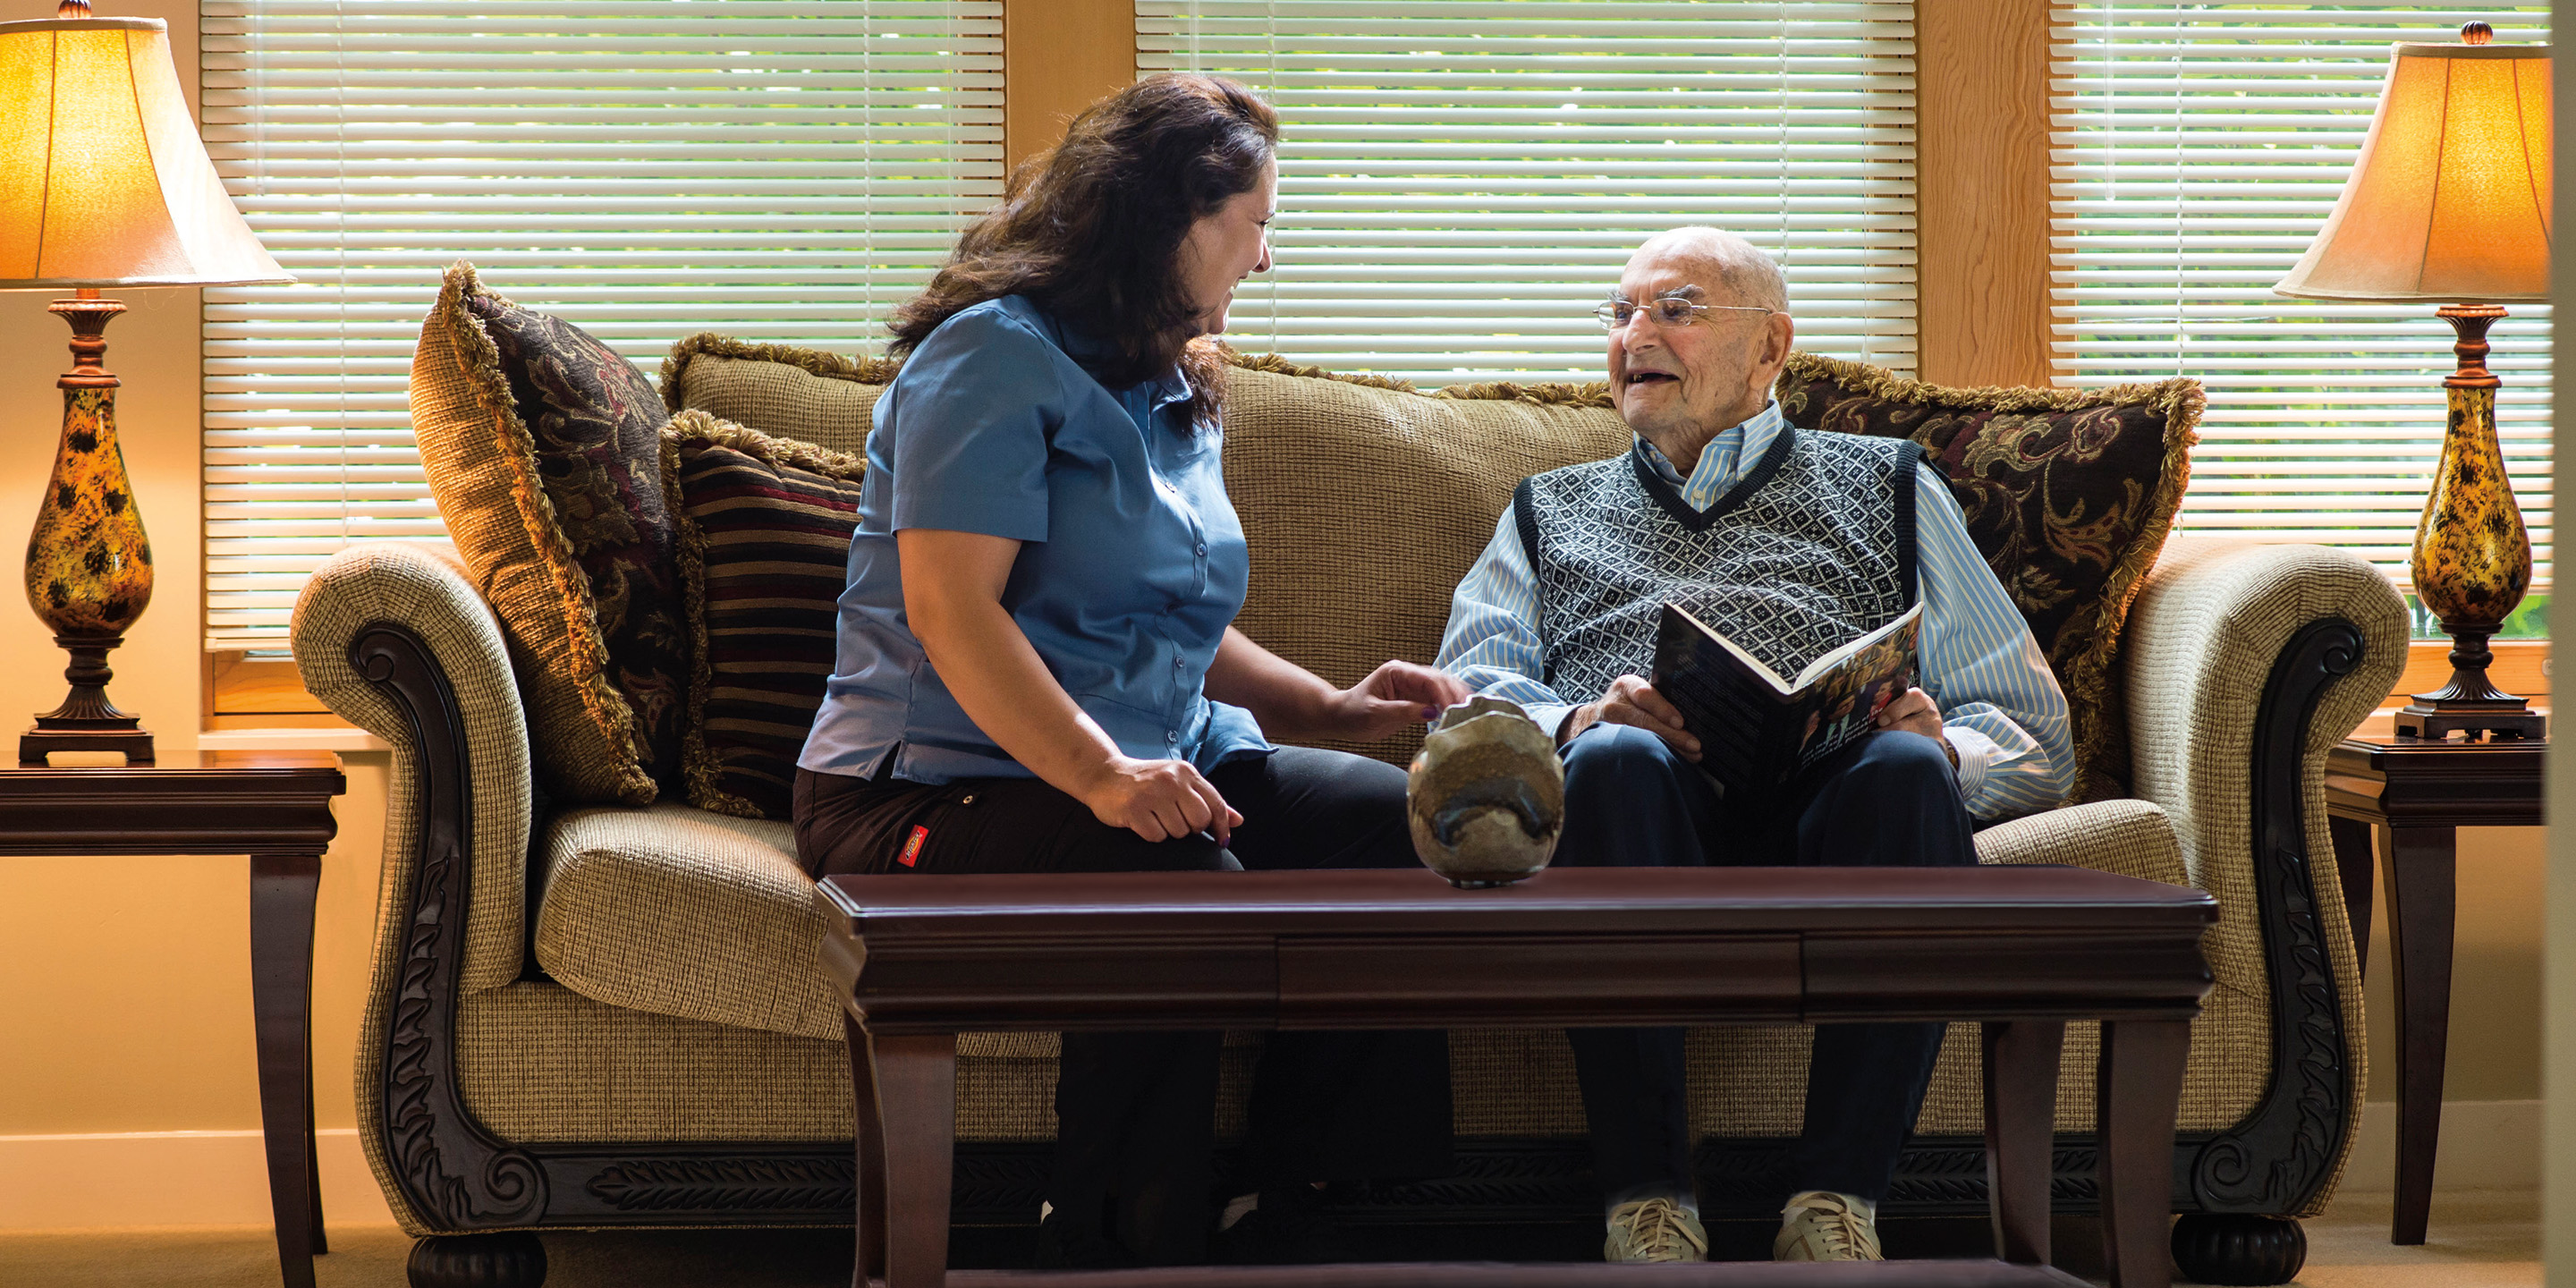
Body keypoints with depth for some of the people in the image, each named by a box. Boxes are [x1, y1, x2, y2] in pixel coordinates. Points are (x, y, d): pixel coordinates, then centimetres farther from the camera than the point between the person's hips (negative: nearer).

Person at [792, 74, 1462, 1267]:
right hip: (933, 791, -8)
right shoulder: (999, 356, -8)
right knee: (1181, 883, -37)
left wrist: (1331, 705, 11)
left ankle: (1280, 1220, -14)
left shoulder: (1176, 392, 22)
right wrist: (1103, 775, -30)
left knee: (1389, 820, -16)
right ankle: (1111, 1252, -27)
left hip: (1152, 770, 9)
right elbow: (951, 611, -19)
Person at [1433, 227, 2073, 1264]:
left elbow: (2034, 739, 19)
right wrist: (1576, 724, -10)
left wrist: (1944, 748, -6)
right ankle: (1647, 1206, -39)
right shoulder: (1551, 511, 35)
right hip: (1647, 824, 0)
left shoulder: (1886, 488, 30)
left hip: (1826, 811, 0)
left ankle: (1836, 1202, -37)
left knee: (1905, 770, -36)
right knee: (1618, 763, -36)